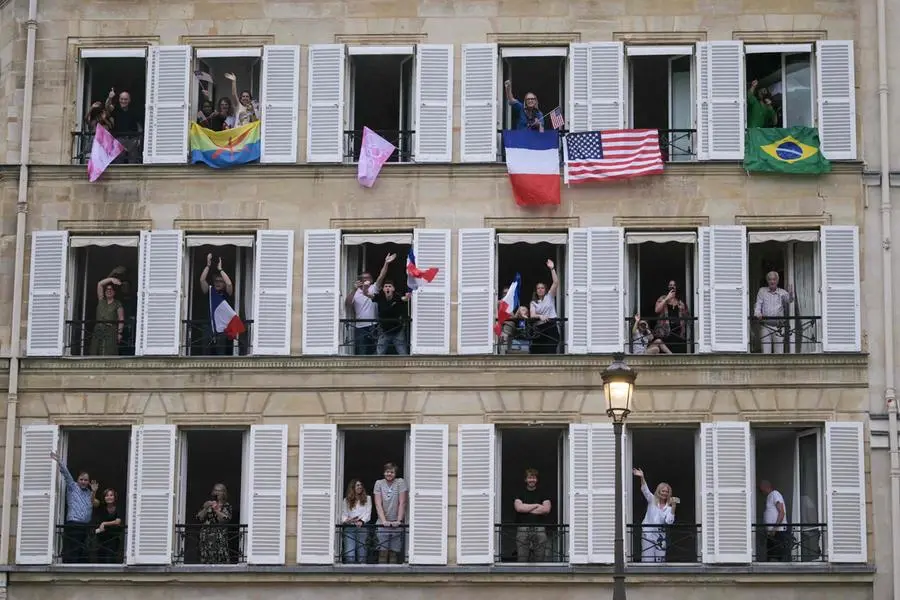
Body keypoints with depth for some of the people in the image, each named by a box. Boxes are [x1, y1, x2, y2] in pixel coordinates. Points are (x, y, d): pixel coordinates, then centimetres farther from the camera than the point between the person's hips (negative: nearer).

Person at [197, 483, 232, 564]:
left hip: (220, 537, -2)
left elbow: (226, 519, -7)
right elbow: (199, 518, 8)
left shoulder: (227, 506, 8)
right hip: (206, 537, 2)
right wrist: (205, 508, -7)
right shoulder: (207, 504, 14)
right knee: (207, 560, -6)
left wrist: (215, 509, -13)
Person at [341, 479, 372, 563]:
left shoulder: (367, 498, 11)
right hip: (349, 527, 0)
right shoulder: (347, 500, 13)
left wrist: (361, 521, -16)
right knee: (349, 554, -12)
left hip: (362, 527, 0)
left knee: (361, 554, -1)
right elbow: (344, 513, 7)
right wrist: (345, 520, -15)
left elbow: (368, 512, 2)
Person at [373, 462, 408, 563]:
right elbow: (378, 505, -3)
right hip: (382, 524, 1)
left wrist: (399, 520, -13)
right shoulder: (379, 483, 3)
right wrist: (384, 521, -14)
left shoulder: (400, 482, -1)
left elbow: (402, 503, -5)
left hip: (396, 524, -1)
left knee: (394, 552, -2)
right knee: (383, 552, -6)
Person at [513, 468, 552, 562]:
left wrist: (526, 509, -2)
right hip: (523, 528, 0)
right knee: (522, 558, -7)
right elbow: (519, 508, -6)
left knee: (540, 558, -4)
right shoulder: (520, 494, 12)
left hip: (539, 529, 0)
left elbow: (546, 509, -3)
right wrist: (536, 505, -1)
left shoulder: (542, 494, 13)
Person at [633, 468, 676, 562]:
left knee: (660, 558, 3)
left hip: (660, 533, 3)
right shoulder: (652, 500, 3)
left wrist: (673, 507, -16)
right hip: (648, 532, -3)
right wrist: (642, 477, -28)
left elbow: (669, 521, -9)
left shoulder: (669, 507, 5)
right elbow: (645, 490, -12)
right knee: (648, 558, -7)